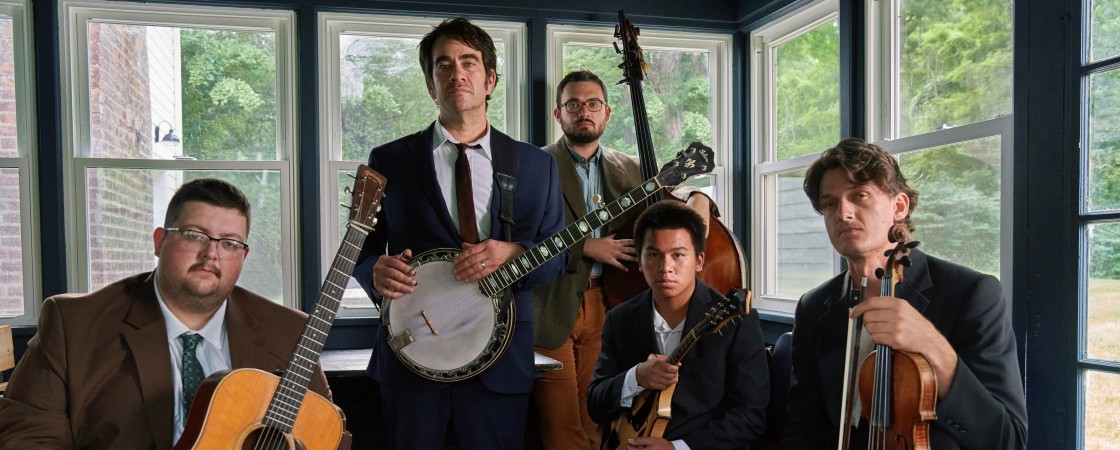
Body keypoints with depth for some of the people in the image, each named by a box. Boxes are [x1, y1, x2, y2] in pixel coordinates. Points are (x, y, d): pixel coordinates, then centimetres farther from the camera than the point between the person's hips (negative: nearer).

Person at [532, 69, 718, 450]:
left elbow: (674, 190, 24)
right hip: (551, 311, -4)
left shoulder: (627, 169, 15)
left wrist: (698, 199, 0)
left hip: (605, 305, 4)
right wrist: (585, 246, -14)